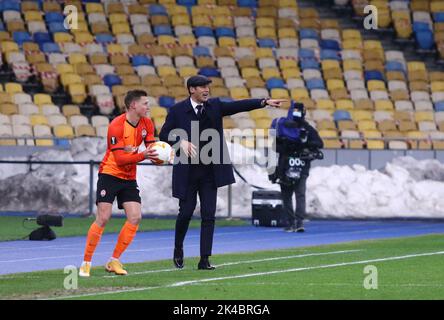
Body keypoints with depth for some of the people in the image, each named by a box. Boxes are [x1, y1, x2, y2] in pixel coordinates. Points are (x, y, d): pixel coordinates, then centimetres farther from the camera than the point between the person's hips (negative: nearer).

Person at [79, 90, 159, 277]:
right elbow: (119, 158, -22)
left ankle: (114, 261, 4)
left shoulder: (147, 124, 1)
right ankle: (86, 263, -3)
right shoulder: (116, 126, -20)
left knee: (135, 217, -7)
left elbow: (151, 148, 3)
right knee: (103, 218, -12)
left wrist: (156, 154, -21)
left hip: (129, 178, 6)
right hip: (110, 175, -6)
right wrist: (143, 155, -35)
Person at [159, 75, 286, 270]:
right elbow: (164, 135, -3)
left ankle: (205, 260, 1)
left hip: (210, 171, 3)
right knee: (186, 212, 1)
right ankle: (178, 250, 26)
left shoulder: (215, 106, 4)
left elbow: (239, 106, -6)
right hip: (187, 171, -3)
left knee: (208, 216, -1)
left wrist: (265, 102, -19)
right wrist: (181, 142, -22)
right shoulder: (178, 110, -4)